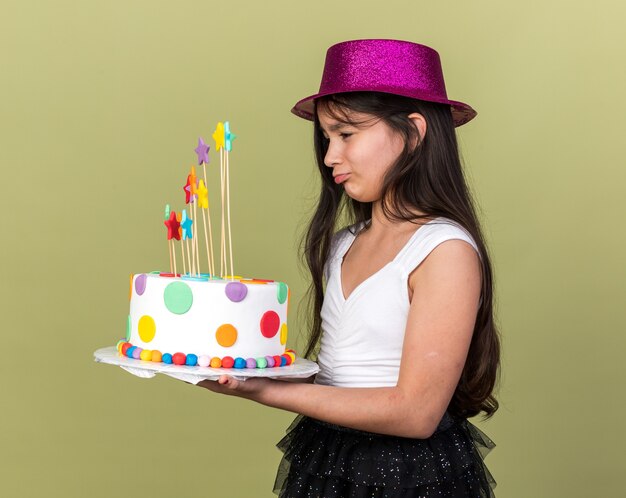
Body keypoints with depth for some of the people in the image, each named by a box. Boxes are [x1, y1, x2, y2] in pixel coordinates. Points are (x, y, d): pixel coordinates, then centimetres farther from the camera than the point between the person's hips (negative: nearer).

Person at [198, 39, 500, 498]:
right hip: (322, 461, 6)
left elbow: (415, 412, -21)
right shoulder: (343, 245, 6)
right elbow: (336, 375, 5)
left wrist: (266, 391, -23)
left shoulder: (447, 250, -16)